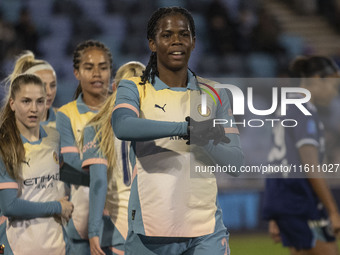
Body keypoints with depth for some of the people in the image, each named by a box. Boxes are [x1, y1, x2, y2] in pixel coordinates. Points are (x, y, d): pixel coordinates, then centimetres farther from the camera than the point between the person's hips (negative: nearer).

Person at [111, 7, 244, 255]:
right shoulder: (134, 89, 3)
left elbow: (236, 160, 6)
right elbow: (123, 127, -20)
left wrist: (202, 141, -15)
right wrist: (187, 128, -28)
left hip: (205, 227, 2)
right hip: (150, 226, -1)